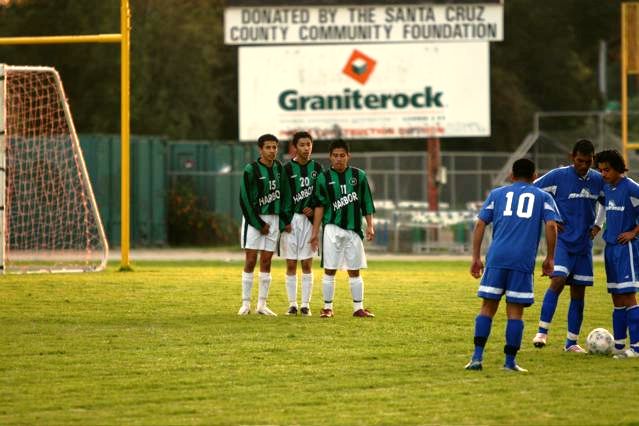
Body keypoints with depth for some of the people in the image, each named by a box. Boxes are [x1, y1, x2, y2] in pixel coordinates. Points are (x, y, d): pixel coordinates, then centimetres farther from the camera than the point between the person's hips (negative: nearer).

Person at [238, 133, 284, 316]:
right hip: (253, 218, -5)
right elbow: (245, 200, -10)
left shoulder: (278, 168, 7)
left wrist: (283, 218, 5)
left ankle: (262, 305, 8)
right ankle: (246, 303, -2)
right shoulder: (251, 170, -10)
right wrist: (260, 224, -10)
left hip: (273, 218, 5)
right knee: (250, 261, -5)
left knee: (266, 262, 5)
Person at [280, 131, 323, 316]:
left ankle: (306, 304, 5)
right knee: (291, 264, 0)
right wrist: (285, 221, -7)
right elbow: (281, 197, -1)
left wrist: (314, 209, -5)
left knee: (307, 264, 2)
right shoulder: (287, 169, -1)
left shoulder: (317, 168, 6)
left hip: (309, 219, 2)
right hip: (290, 220, -2)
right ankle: (292, 304, 5)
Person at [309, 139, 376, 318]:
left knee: (354, 271, 6)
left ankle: (358, 308, 10)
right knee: (329, 270, -2)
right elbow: (320, 206, 2)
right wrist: (315, 232, -1)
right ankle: (327, 307, 5)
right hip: (332, 228, -1)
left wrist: (370, 226, 2)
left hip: (353, 229, 1)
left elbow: (366, 203, 9)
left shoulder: (358, 176, 5)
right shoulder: (324, 178, 1)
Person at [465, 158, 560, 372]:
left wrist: (476, 257, 11)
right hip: (523, 262, -1)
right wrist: (549, 258, 5)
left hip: (496, 258, 1)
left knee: (488, 307, 6)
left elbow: (480, 224, 10)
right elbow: (551, 225, -1)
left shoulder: (497, 194, 18)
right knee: (515, 311, 4)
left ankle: (477, 357, -3)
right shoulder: (543, 197, 14)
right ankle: (510, 362, 3)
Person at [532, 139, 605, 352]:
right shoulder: (558, 176, -9)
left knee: (578, 292, 5)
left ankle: (571, 342, 12)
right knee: (558, 281, -24)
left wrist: (598, 224, 14)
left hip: (584, 245, 5)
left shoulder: (597, 180, 6)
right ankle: (542, 331, -20)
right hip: (562, 240, -5)